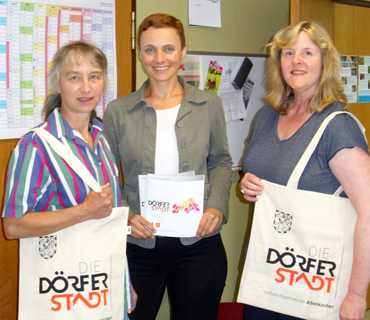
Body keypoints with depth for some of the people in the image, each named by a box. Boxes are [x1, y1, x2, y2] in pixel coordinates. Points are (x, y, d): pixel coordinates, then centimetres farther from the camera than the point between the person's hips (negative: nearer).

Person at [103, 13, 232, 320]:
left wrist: (217, 206, -6)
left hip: (198, 242, 1)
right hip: (137, 245, 0)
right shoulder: (118, 111, -1)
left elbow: (220, 161, 10)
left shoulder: (209, 105, 2)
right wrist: (125, 215, -13)